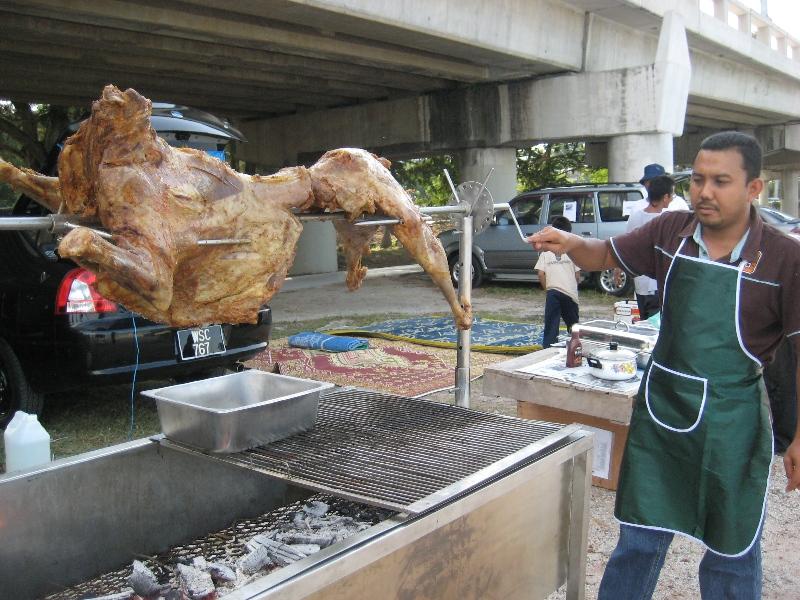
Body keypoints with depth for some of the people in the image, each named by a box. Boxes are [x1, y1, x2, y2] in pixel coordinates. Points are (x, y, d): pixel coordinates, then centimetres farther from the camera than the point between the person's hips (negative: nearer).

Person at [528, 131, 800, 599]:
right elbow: (606, 256, 10)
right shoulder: (671, 232, -3)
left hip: (732, 424, -3)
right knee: (639, 540, 16)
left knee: (732, 552, 15)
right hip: (661, 407, 3)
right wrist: (570, 243, -12)